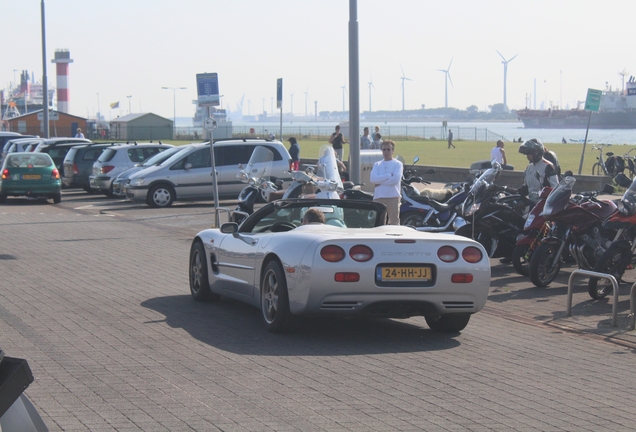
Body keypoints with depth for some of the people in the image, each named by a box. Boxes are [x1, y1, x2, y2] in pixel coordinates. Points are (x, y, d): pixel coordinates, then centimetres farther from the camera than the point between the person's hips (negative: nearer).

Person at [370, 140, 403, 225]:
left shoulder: (397, 164, 6)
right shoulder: (377, 164, 16)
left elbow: (395, 179, -11)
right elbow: (373, 179, -3)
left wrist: (380, 181, -8)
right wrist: (389, 175, -7)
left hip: (393, 197, -3)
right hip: (379, 197, 3)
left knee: (394, 222, -4)